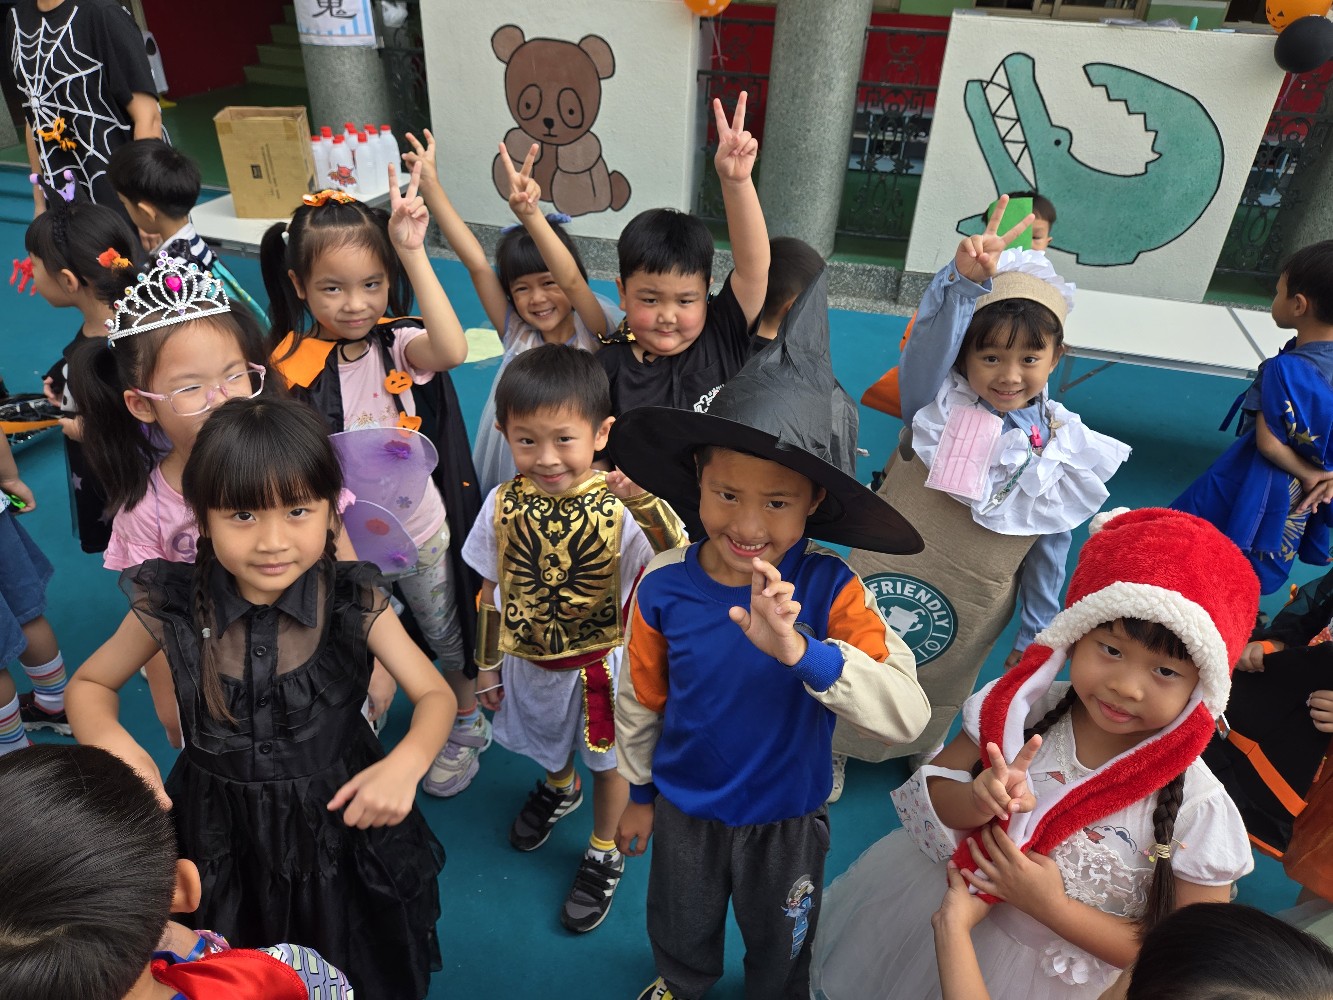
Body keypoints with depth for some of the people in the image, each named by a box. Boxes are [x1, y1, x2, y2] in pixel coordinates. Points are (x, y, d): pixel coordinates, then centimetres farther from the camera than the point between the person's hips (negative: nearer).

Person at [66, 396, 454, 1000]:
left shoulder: (354, 603, -20)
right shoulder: (171, 607, -17)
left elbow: (436, 695, -13)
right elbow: (89, 686, 1)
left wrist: (406, 764, -34)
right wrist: (112, 743, -21)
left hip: (339, 820, -1)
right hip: (222, 834, 1)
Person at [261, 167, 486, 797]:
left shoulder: (399, 344, -17)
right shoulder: (289, 366, -13)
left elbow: (453, 349, -40)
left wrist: (414, 253, -42)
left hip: (418, 528, -1)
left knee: (445, 635, 20)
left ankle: (466, 725, 47)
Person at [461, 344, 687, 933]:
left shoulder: (619, 507, -28)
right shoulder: (504, 504, -16)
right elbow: (492, 592, -3)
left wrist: (645, 501, -58)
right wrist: (488, 666, 6)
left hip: (600, 664, -3)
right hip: (528, 660, 4)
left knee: (608, 760, 20)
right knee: (548, 742, 31)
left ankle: (604, 853, 48)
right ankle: (560, 788, 66)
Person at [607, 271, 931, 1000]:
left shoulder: (828, 589, -28)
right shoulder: (663, 586, -22)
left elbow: (909, 715, -37)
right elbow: (641, 699, -6)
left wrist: (802, 651, -52)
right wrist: (639, 790, 7)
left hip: (788, 818, -1)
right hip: (684, 807, 2)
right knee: (679, 930, 31)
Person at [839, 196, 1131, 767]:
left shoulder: (1067, 451, -11)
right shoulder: (937, 406, -17)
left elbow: (1049, 553, -2)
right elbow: (930, 342, -38)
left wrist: (1033, 634, 5)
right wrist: (966, 279, -56)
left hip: (970, 611, 2)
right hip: (887, 580, -1)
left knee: (937, 698, 27)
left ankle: (923, 750, 58)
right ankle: (837, 751, 50)